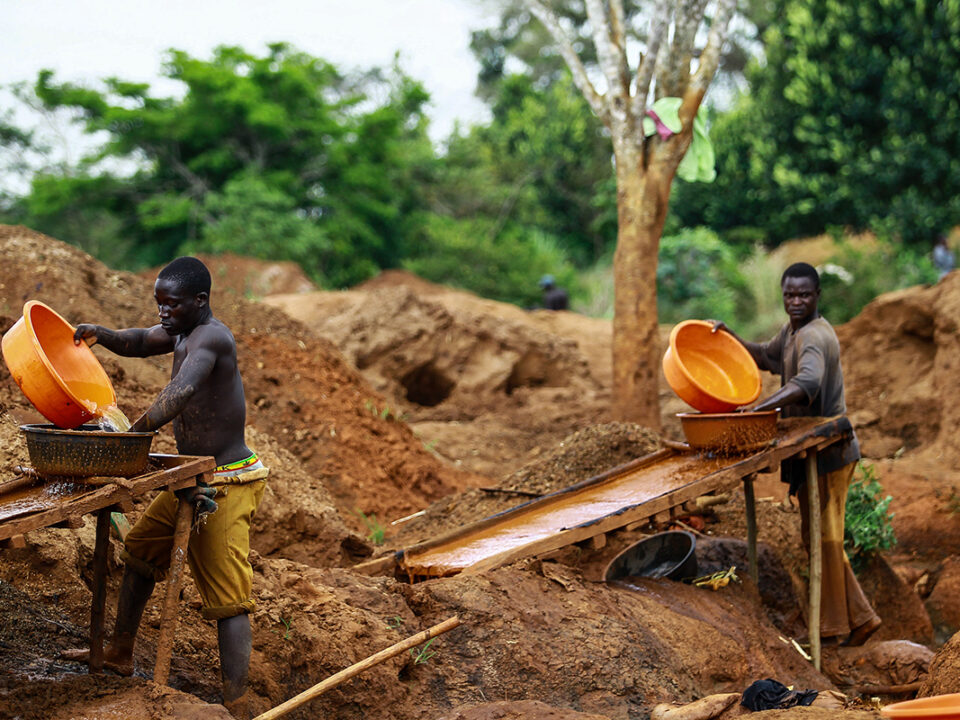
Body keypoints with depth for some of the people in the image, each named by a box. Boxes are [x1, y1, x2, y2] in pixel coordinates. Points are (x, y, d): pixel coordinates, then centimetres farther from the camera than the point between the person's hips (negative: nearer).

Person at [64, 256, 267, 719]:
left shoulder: (210, 337, -22)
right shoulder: (182, 331, 7)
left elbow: (183, 390, -38)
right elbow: (141, 342, 20)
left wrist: (133, 434, -43)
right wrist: (100, 335, -1)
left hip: (227, 485, -10)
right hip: (192, 481, 10)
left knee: (227, 597, -12)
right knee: (140, 552, 24)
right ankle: (120, 653, 41)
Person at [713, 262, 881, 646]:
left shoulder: (814, 336, -22)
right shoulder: (792, 330, 12)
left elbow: (807, 382, -41)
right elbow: (767, 356, 30)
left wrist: (757, 409, -51)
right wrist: (729, 337, 14)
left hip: (827, 452, -10)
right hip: (815, 450, 10)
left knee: (822, 537, -2)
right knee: (818, 536, 15)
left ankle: (832, 624, 9)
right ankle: (859, 617, 20)